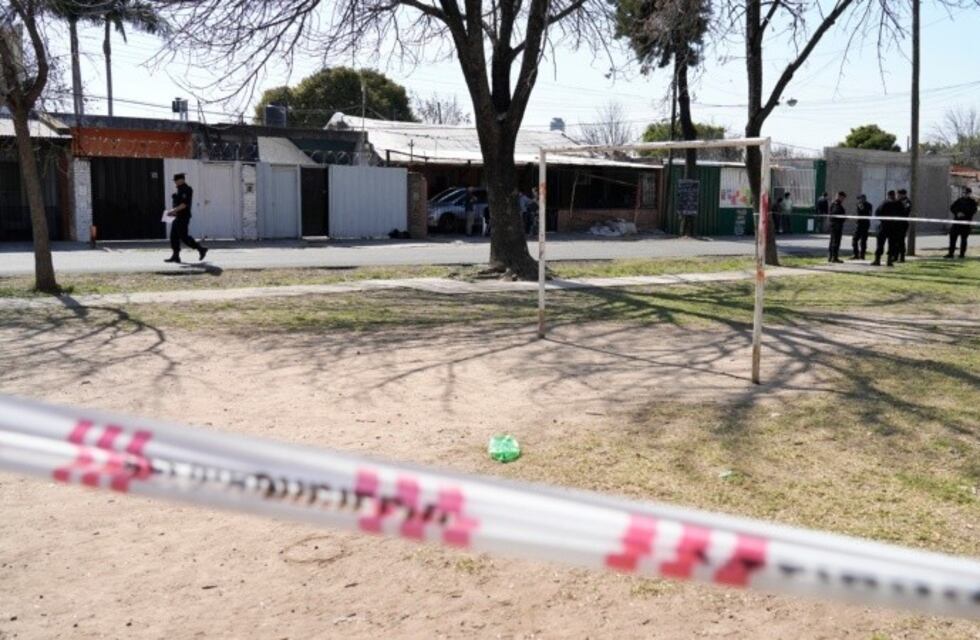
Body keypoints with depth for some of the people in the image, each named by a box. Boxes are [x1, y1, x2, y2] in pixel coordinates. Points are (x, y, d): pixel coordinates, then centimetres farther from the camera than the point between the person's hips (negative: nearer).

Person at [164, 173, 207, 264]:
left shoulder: (186, 190, -13)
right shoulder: (179, 190, 17)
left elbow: (184, 204, -21)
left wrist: (173, 210, -22)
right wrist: (173, 211, 16)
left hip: (183, 217, -10)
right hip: (178, 217, 10)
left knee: (184, 237, -9)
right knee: (174, 236, 5)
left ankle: (201, 249, 0)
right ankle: (175, 256, 5)